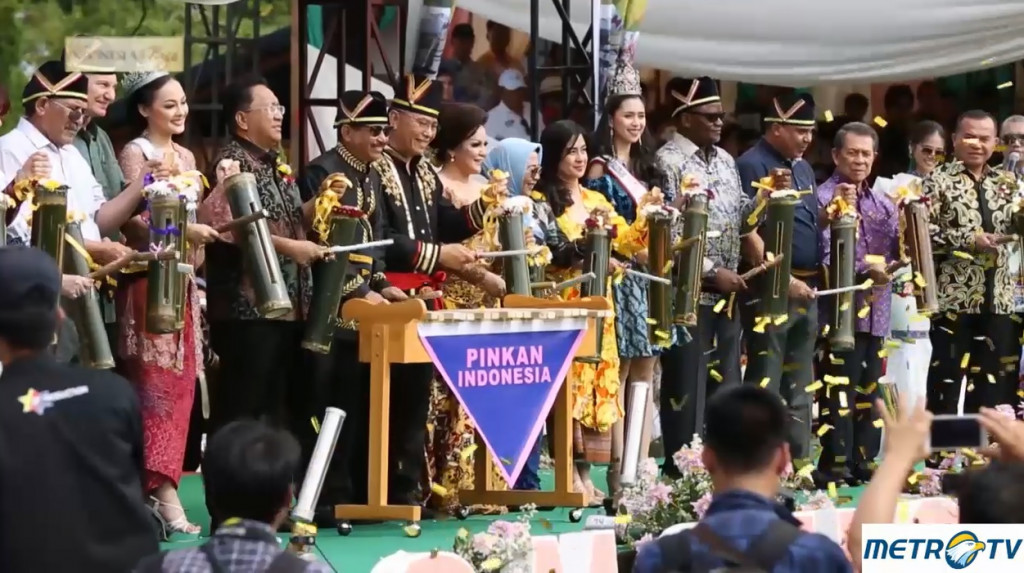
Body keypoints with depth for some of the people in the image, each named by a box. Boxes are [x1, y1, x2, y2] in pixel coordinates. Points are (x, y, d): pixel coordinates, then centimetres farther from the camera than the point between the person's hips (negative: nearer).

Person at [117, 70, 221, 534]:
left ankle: (156, 484, 11)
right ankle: (162, 490, -14)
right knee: (156, 383, -11)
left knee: (180, 383, 6)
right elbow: (131, 220, -15)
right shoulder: (134, 153, -5)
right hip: (149, 280, -8)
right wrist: (186, 231, -23)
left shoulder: (186, 157, 17)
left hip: (183, 281, 8)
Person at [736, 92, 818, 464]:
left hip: (806, 288, 8)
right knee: (765, 384, -6)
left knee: (799, 387, 12)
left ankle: (799, 462, 17)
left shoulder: (802, 167, 16)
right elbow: (750, 234, -16)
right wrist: (784, 280, -19)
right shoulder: (753, 166, -10)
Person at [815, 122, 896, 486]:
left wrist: (893, 265, -7)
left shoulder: (883, 204, 16)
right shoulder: (826, 197, -6)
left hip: (875, 310, 7)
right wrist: (865, 270, -25)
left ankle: (863, 460, 17)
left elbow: (897, 251, 15)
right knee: (838, 387, -7)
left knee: (869, 388, 10)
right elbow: (824, 255, -16)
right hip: (840, 309, -7)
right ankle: (835, 465, -4)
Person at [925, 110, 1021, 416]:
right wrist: (968, 239, -18)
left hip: (999, 296, 5)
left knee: (992, 375, 7)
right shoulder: (939, 180, -2)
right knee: (947, 373, -1)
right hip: (954, 295, -5)